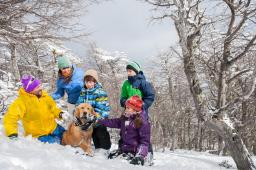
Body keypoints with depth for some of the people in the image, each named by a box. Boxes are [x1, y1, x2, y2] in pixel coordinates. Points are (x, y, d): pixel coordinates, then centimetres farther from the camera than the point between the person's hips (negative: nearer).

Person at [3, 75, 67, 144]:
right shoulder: (22, 101, -22)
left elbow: (52, 107, 10)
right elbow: (10, 117, -28)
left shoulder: (44, 95, -3)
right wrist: (12, 134, -40)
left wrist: (59, 113, -10)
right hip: (39, 135, -6)